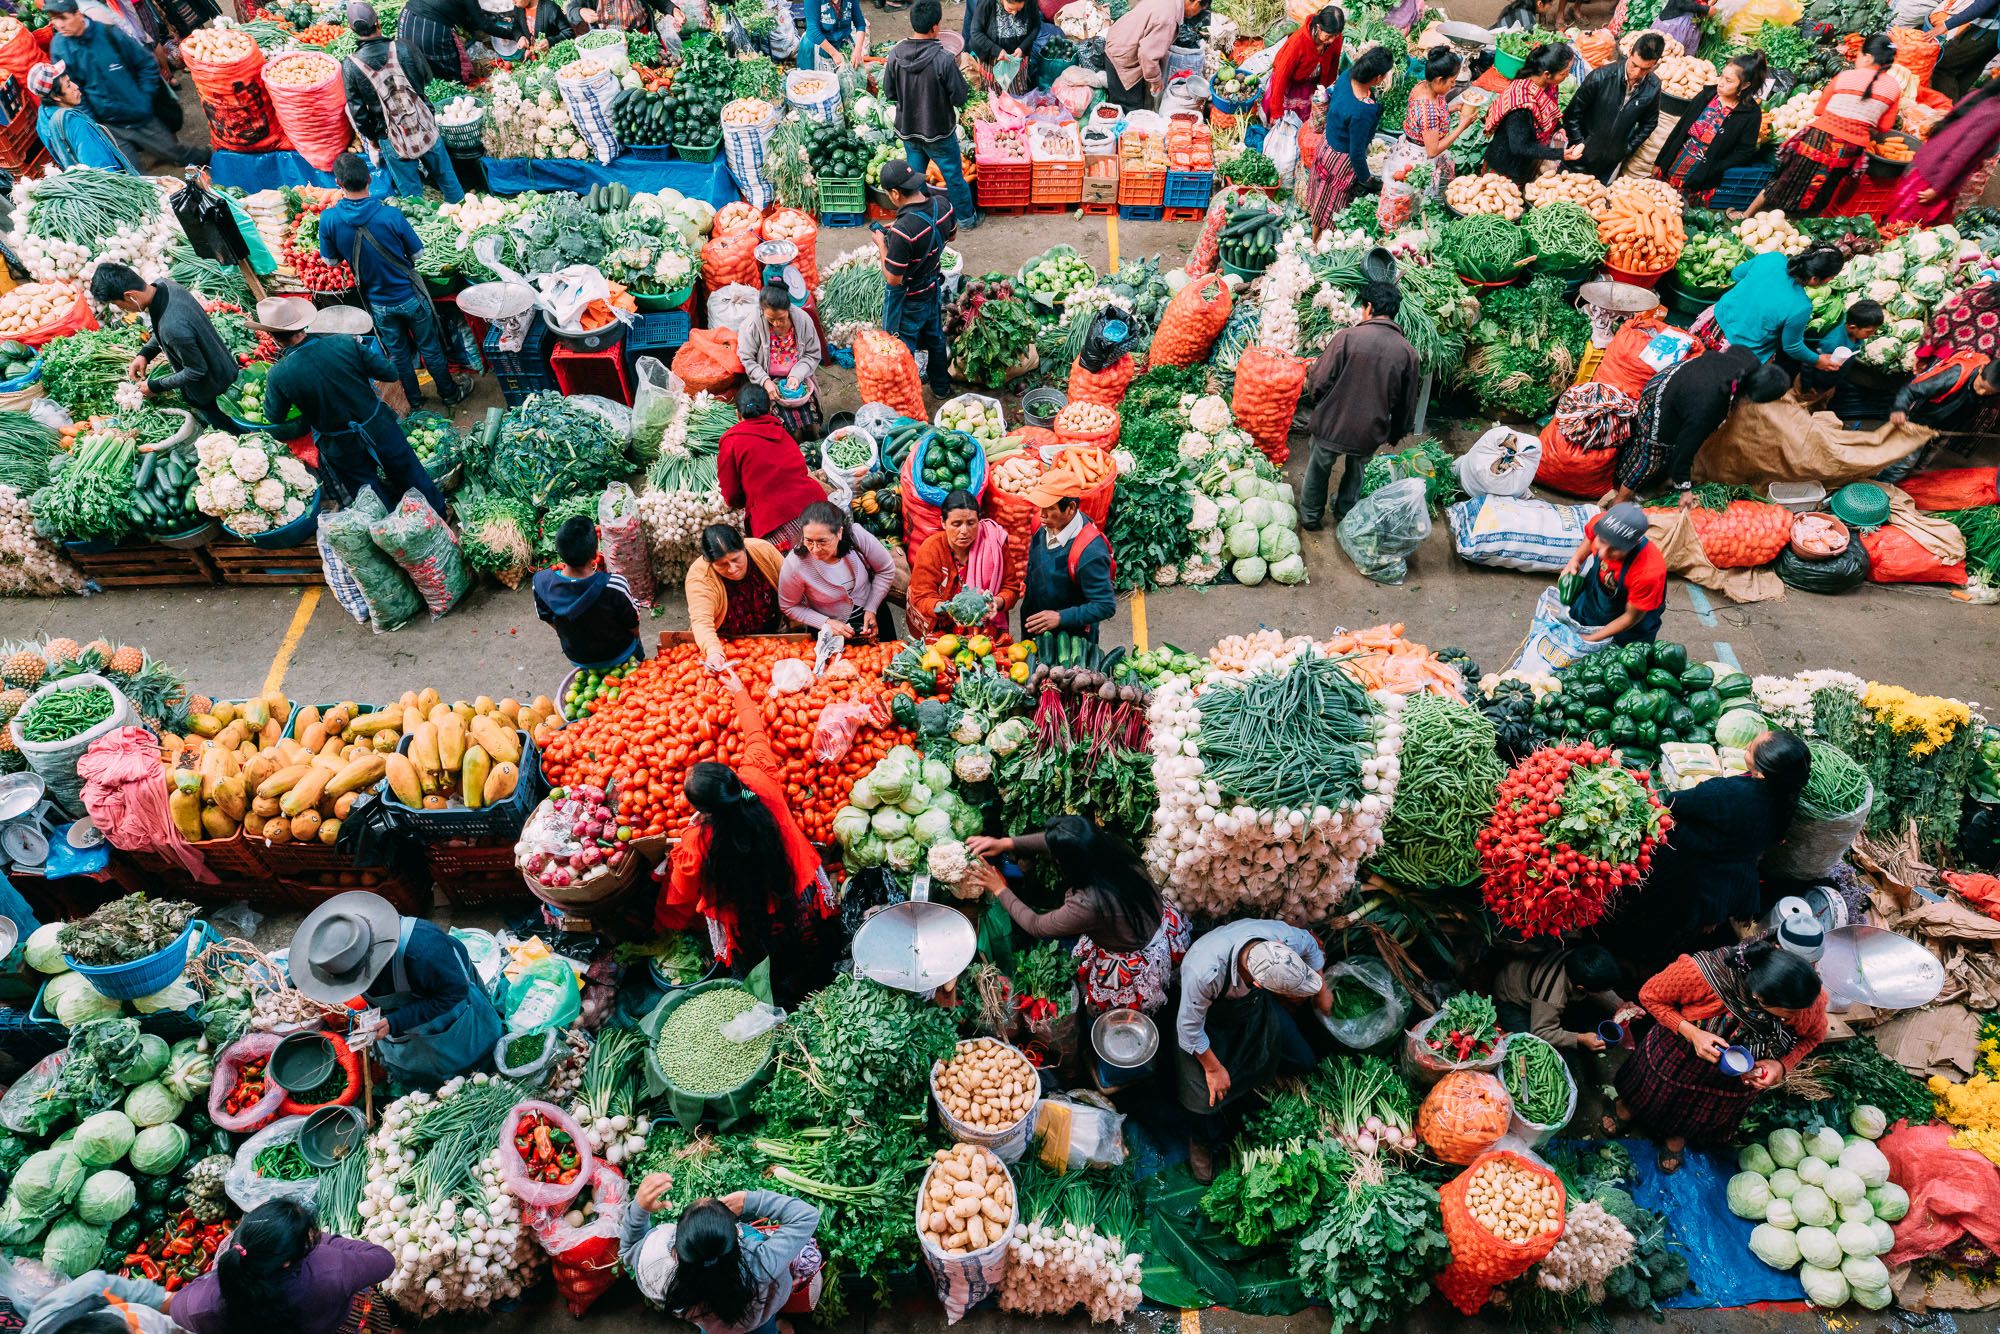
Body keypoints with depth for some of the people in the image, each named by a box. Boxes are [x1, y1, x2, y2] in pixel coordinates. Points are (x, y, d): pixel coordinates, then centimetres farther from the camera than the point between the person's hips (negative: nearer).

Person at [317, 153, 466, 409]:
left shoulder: (329, 219, -19)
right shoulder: (391, 216, -26)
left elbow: (331, 260, -2)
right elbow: (416, 253, -13)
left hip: (378, 303, 3)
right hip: (409, 296, -2)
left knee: (397, 352, 22)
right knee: (429, 347, 17)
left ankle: (413, 398, 38)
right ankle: (448, 393, 32)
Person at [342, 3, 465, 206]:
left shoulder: (350, 66, -14)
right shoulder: (404, 47, -16)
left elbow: (358, 112, -6)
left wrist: (371, 138, 11)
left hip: (391, 140, -1)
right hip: (425, 128, 1)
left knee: (411, 191, 17)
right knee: (444, 173, 25)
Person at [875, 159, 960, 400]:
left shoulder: (902, 232, -37)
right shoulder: (942, 204, -15)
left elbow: (893, 279, -28)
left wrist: (882, 245, -14)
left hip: (907, 301, -7)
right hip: (933, 288, 7)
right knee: (935, 337, 29)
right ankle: (941, 386, 49)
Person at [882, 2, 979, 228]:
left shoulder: (895, 56, -13)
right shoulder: (943, 59, -26)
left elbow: (889, 93, -1)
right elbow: (960, 98, -19)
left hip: (908, 130, 4)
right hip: (939, 132, -4)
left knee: (914, 176, 22)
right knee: (954, 176, 16)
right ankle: (967, 218, 33)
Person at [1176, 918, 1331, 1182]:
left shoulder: (1283, 937, -36)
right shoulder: (1204, 973, -48)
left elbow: (1310, 945, -7)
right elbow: (1189, 1028, -27)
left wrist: (1322, 992, 9)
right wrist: (1213, 1069, -13)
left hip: (1256, 1003, 4)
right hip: (1210, 1016, -4)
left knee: (1302, 1061, 5)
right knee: (1211, 1090, -8)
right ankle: (1204, 1140, 25)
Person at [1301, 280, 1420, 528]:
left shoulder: (1347, 337, -17)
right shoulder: (1408, 352, -5)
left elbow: (1319, 381, -17)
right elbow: (1407, 405, 4)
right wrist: (1395, 434, 21)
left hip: (1331, 426, -3)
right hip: (1370, 433, 3)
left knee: (1318, 470, 23)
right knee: (1356, 473, 30)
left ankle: (1310, 516, 39)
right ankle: (1345, 515, 46)